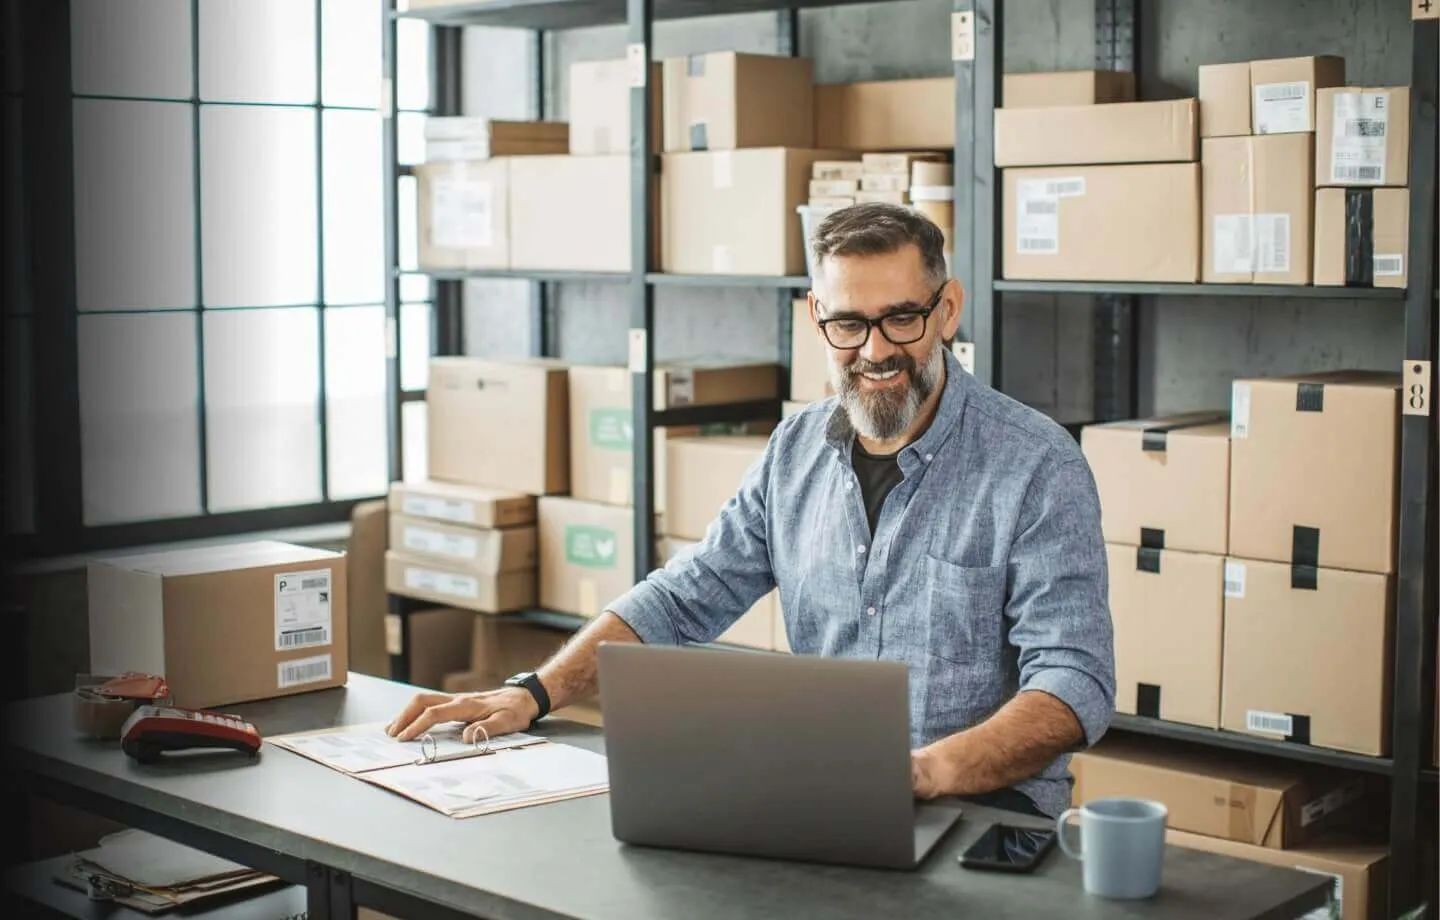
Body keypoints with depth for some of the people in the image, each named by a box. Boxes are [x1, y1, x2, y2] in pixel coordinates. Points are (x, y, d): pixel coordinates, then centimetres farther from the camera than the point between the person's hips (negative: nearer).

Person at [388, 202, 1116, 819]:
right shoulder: (798, 448, 9)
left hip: (983, 805, -4)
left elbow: (1075, 682, -16)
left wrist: (928, 770, -33)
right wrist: (534, 693, 1)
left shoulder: (1037, 467, -9)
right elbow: (684, 598, 13)